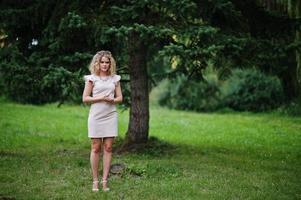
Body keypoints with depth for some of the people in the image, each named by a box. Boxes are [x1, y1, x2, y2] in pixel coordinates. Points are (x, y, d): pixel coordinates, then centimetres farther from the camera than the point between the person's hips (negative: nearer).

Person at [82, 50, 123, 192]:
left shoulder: (115, 78, 10)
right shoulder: (92, 78, 1)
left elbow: (120, 98, 11)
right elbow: (85, 98, -3)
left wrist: (112, 100, -10)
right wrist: (100, 98, -14)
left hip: (110, 116, 3)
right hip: (96, 116, -3)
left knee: (108, 148, 1)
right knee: (96, 148, 1)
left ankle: (105, 181, 5)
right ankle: (95, 181, 7)